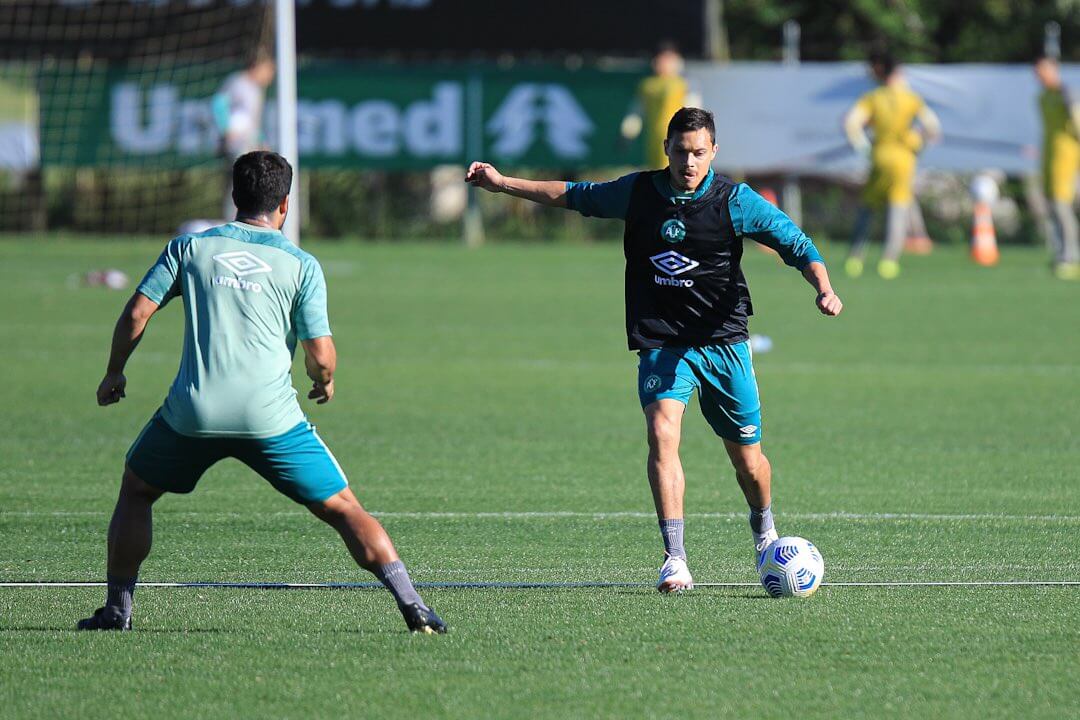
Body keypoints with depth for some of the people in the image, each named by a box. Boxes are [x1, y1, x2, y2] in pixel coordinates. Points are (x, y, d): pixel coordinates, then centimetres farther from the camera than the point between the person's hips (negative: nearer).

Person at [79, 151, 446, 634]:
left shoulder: (190, 247, 11)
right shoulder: (301, 265, 7)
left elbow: (136, 314, 7)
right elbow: (321, 356, 1)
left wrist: (114, 373, 22)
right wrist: (324, 383, 24)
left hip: (193, 412, 1)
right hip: (269, 414, -1)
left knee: (136, 491, 26)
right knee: (343, 510, 7)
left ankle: (117, 609, 19)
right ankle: (411, 605, -6)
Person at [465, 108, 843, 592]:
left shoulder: (735, 201, -6)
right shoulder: (638, 193, 1)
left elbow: (797, 244, -4)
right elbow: (576, 196, 17)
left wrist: (824, 289, -22)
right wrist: (503, 184, 16)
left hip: (724, 341, -1)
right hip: (661, 345, 1)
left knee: (747, 459, 7)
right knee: (662, 433, -24)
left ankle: (764, 530, 40)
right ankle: (675, 558, -26)